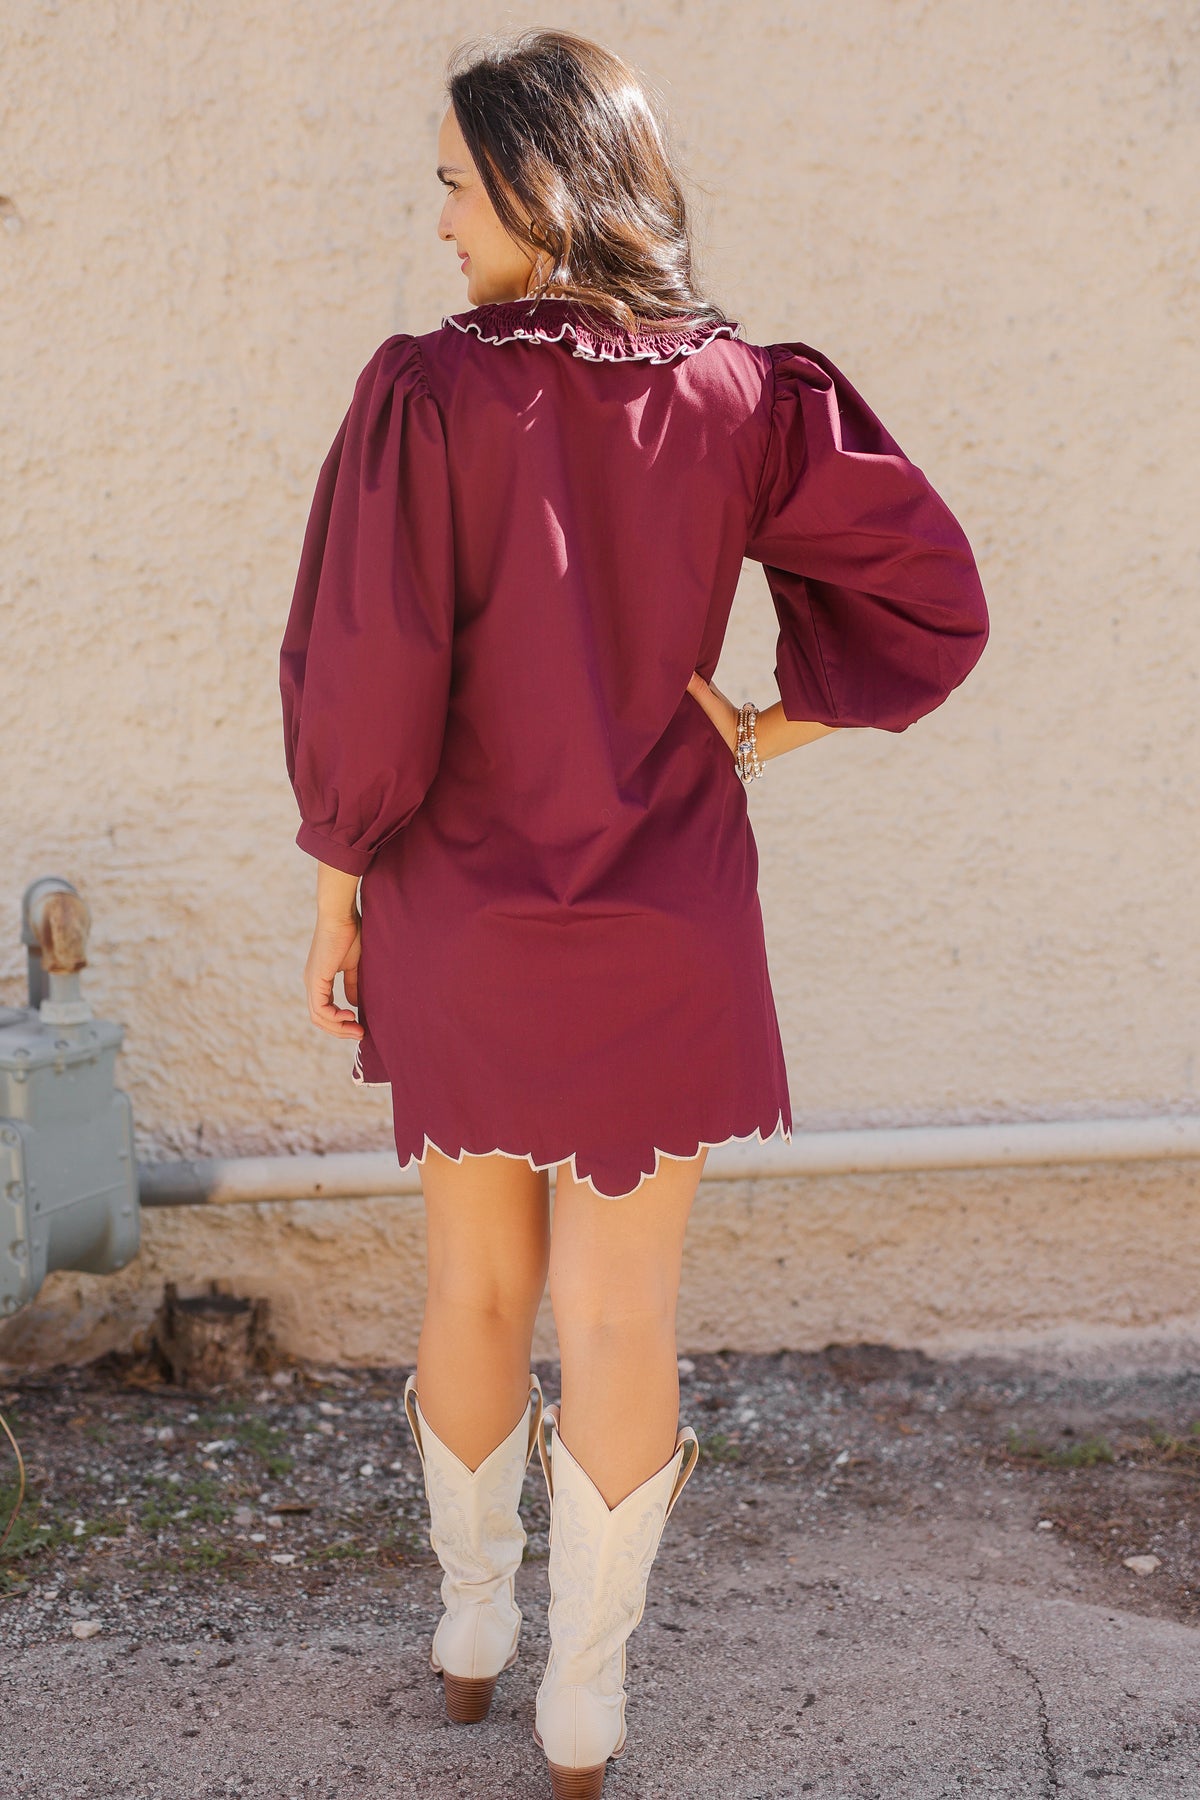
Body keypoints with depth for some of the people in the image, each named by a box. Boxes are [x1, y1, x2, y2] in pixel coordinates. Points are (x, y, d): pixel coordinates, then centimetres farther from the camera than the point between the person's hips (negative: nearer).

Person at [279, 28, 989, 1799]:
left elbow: (362, 675, -15)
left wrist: (339, 887, -2)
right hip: (658, 927, 1)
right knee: (622, 1321, 9)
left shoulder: (428, 393, -14)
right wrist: (780, 725, 3)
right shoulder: (735, 395, -7)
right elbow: (932, 593, -7)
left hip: (460, 925, 0)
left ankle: (472, 1628, 38)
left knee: (479, 1283, 19)